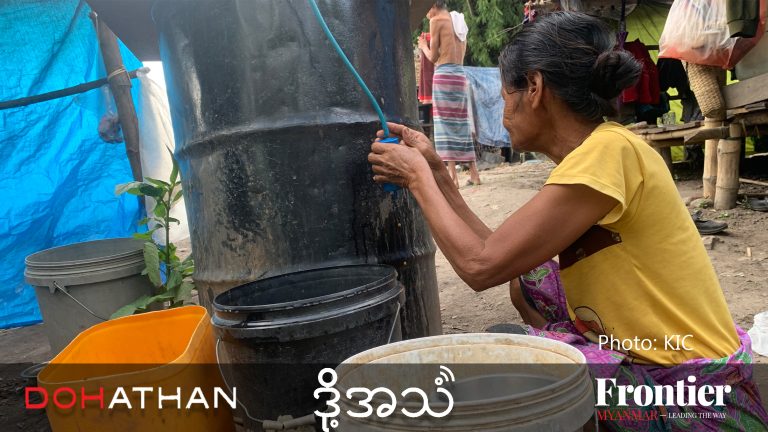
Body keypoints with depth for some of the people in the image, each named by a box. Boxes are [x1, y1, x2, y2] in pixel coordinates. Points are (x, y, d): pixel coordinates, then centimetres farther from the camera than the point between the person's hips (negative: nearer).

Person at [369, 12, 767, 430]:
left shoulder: (608, 150, -22)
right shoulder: (596, 151, 6)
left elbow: (480, 266, -22)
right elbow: (503, 255, 4)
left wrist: (418, 178, -8)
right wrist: (435, 176, 8)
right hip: (655, 358, 8)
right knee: (528, 278, 11)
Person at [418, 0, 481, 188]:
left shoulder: (436, 20, -3)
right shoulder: (459, 22, 19)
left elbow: (433, 57, -4)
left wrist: (423, 46, 15)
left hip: (444, 75, -7)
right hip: (460, 75, 7)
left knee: (445, 123, -6)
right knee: (461, 124, 11)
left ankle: (453, 176, -9)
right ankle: (474, 173, 12)